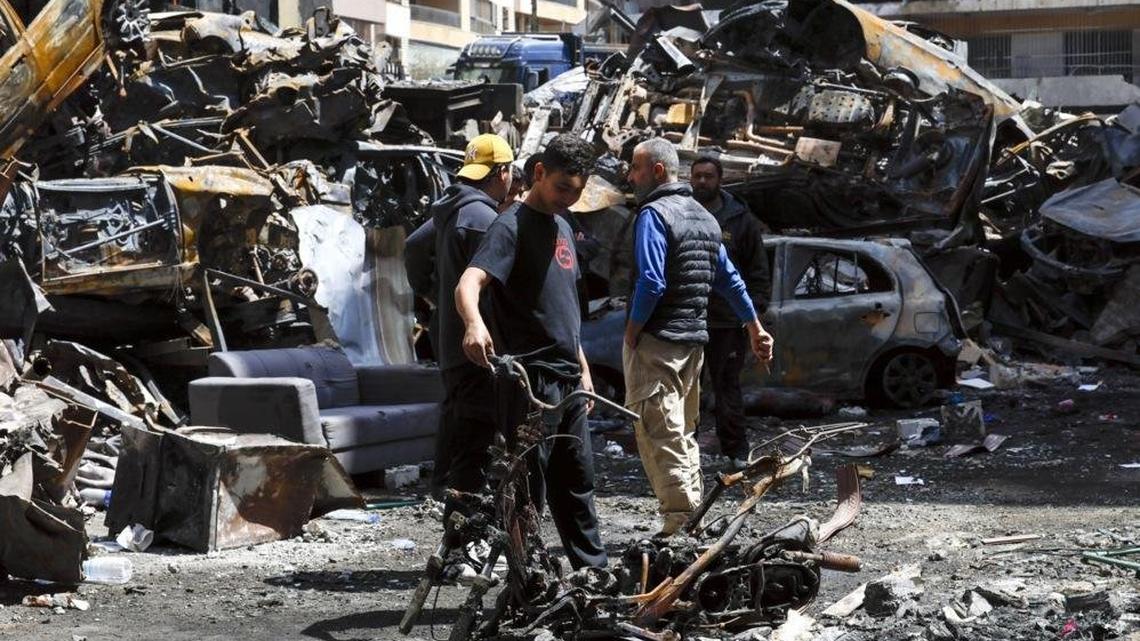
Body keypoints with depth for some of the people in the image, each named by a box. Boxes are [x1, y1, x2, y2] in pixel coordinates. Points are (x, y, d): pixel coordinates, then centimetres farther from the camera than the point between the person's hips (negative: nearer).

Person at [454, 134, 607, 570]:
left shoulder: (562, 228, 16)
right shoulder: (513, 226, -11)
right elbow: (468, 284, -27)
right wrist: (475, 323, -47)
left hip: (567, 378, 9)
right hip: (530, 376, -9)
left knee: (577, 480, 16)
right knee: (529, 483, -5)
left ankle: (594, 569, 26)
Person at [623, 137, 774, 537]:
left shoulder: (654, 214, -11)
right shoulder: (704, 217, 16)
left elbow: (651, 283, -21)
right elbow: (730, 280, 20)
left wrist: (630, 336, -13)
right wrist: (756, 329, 26)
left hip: (656, 340, -9)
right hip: (694, 340, 9)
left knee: (658, 433, -8)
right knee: (684, 432, 15)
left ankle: (679, 521, -13)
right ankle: (693, 518, 19)